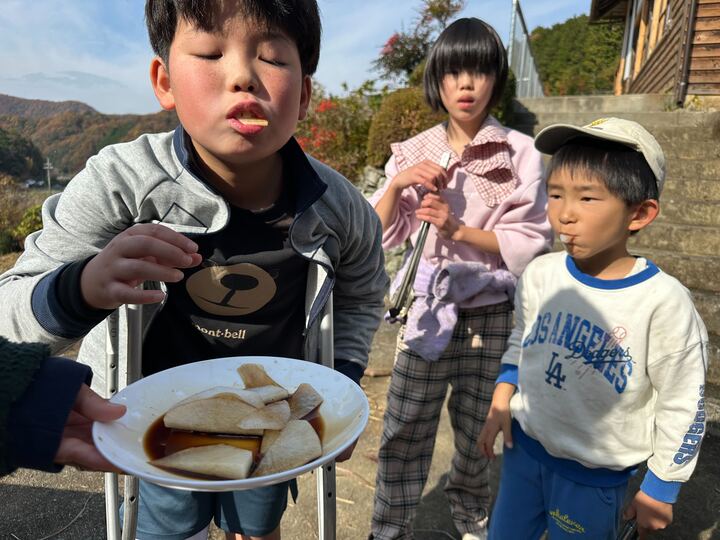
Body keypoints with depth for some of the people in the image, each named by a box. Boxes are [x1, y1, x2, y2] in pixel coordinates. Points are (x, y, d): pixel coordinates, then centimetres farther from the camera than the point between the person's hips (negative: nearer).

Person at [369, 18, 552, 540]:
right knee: (404, 434, 4)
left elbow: (532, 241, -8)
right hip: (426, 309, 1)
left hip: (491, 315, -1)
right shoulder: (415, 153, 2)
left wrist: (458, 229, -18)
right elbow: (378, 235, 1)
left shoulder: (520, 153, -5)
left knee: (478, 432, 16)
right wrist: (397, 183, -15)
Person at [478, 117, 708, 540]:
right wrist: (501, 402, 0)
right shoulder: (540, 273, -10)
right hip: (524, 446, 4)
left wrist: (661, 487, -4)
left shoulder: (663, 301, -23)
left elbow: (682, 406, -12)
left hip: (597, 473, -4)